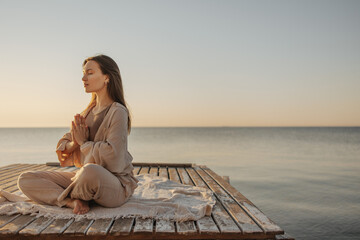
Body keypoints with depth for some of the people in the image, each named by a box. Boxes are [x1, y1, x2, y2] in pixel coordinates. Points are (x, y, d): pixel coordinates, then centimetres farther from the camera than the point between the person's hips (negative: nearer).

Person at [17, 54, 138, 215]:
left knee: (90, 171, -42)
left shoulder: (117, 112, -10)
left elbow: (112, 155, -23)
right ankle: (73, 202, -19)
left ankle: (69, 196, -9)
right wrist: (74, 144, -10)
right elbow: (61, 150, 13)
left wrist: (84, 142, -9)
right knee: (25, 180, -3)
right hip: (85, 177, 7)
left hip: (116, 185, -7)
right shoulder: (88, 112, 14)